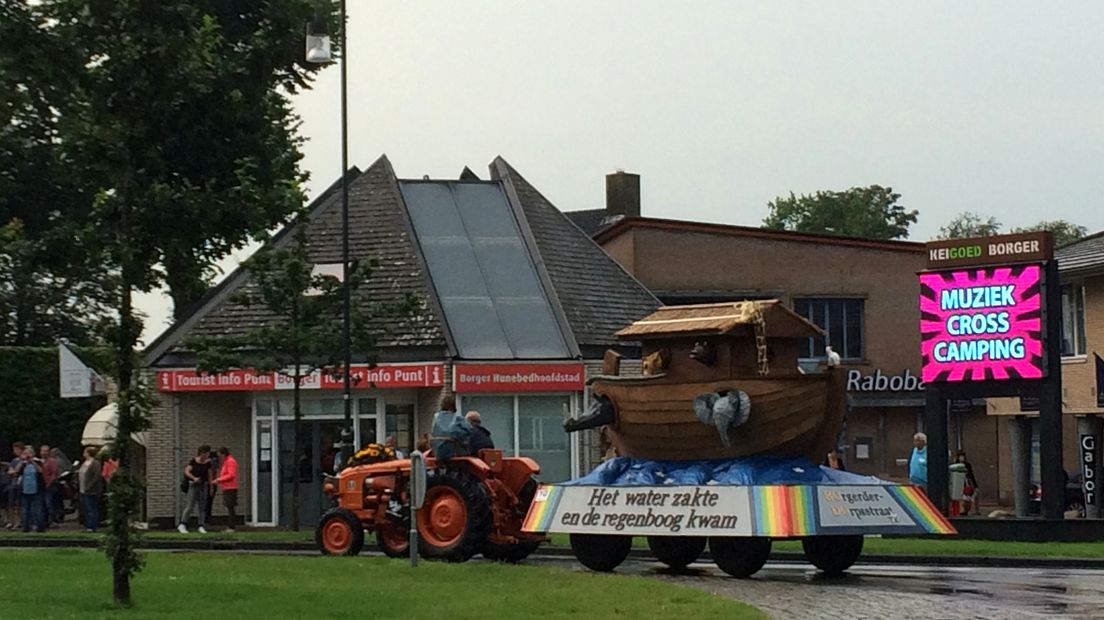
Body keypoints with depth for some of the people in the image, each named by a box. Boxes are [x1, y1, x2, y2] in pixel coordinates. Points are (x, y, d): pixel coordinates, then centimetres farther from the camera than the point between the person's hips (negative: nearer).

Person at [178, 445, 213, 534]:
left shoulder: (208, 463, 6)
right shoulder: (193, 462, -5)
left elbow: (209, 475, 10)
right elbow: (186, 471, -7)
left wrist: (211, 487, 8)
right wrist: (194, 478, -22)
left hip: (203, 485, 4)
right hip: (193, 485, -4)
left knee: (202, 506, 4)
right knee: (190, 505, -9)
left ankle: (201, 526, 8)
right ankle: (182, 525, -6)